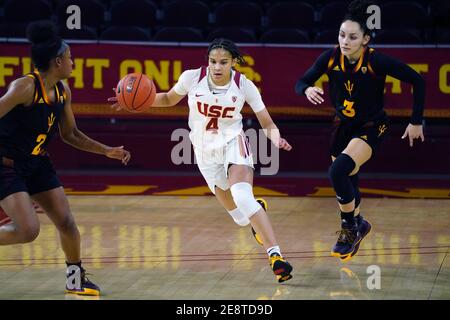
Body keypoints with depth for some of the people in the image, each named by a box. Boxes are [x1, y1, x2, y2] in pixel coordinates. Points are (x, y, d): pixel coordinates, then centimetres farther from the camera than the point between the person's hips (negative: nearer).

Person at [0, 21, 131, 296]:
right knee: (28, 230, -19)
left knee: (66, 222, 5)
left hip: (37, 163, 8)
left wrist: (107, 151, 7)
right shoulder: (25, 87, -25)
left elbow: (70, 134, 13)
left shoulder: (63, 91, 1)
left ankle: (76, 279, 22)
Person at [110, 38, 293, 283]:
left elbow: (267, 124, -9)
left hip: (233, 144, -3)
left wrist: (276, 138, -31)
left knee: (242, 196, -31)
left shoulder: (244, 86, -15)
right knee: (240, 216, 7)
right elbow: (169, 99, 7)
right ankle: (257, 210, 47)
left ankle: (275, 255, -33)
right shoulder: (192, 78, -13)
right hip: (205, 150, 3)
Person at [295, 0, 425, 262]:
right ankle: (358, 225, 48)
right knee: (346, 185, 17)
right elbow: (301, 83, -4)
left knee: (338, 171, -28)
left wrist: (416, 122, -15)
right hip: (343, 127, 5)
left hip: (371, 128, -5)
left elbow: (417, 81, -18)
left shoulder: (377, 61, -24)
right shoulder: (331, 57, -13)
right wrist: (308, 90, -28)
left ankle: (350, 228, -8)